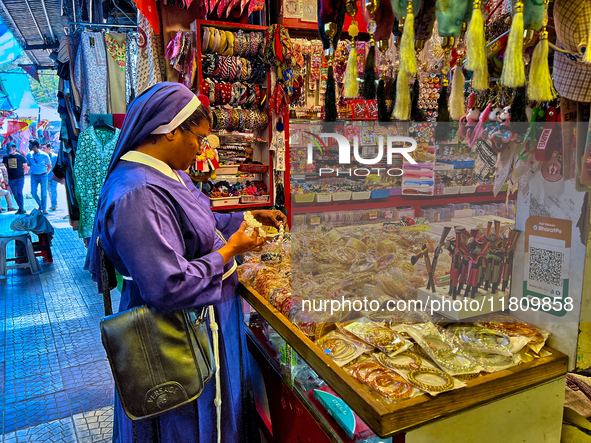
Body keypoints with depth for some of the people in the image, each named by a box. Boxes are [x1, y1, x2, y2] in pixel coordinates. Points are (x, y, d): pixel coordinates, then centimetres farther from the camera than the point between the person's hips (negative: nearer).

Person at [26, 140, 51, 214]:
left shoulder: (44, 155, -9)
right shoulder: (29, 155, 2)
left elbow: (49, 166, 2)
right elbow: (28, 164, 18)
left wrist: (45, 173, 1)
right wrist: (32, 170, 10)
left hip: (43, 176, -3)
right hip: (33, 176, 4)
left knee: (43, 193, 0)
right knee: (33, 192, -2)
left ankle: (44, 209, 10)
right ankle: (40, 205, 22)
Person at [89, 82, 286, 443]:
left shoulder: (166, 173, 2)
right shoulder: (137, 195, -31)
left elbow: (200, 224, 16)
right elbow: (170, 287, -32)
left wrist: (249, 217, 7)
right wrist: (231, 250, -22)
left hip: (204, 316, 10)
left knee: (217, 404, 29)